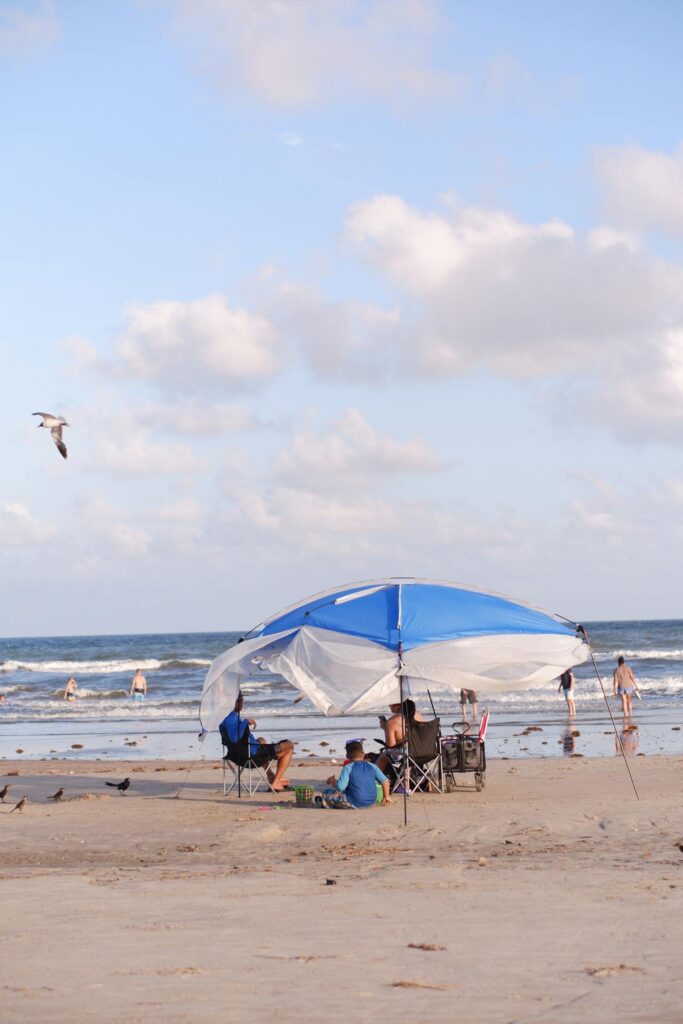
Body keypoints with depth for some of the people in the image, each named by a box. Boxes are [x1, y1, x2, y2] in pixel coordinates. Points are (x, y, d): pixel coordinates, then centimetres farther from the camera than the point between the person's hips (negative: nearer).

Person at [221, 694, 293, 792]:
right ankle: (275, 783, 6)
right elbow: (234, 738, -46)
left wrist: (248, 726, 18)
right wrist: (246, 721, -39)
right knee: (289, 746, 5)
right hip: (254, 755, -10)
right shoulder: (231, 718, -28)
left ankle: (270, 776, 41)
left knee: (261, 740, 44)